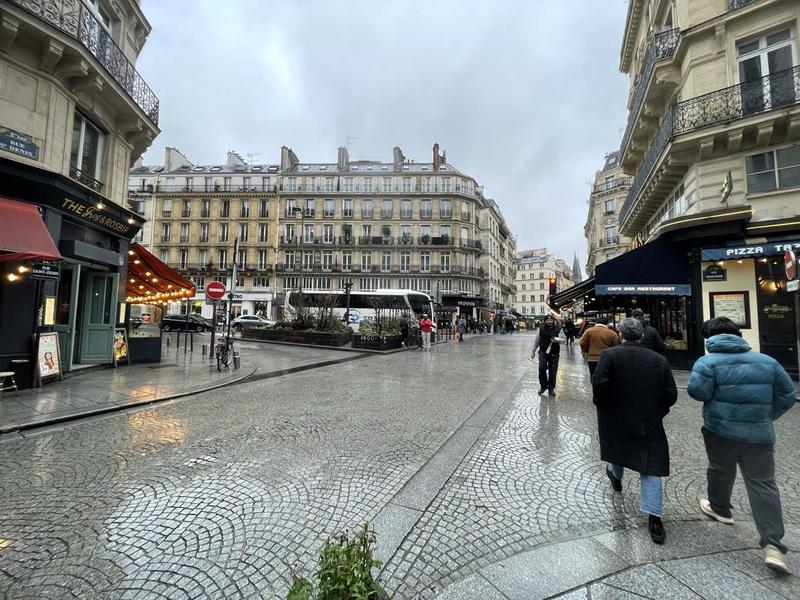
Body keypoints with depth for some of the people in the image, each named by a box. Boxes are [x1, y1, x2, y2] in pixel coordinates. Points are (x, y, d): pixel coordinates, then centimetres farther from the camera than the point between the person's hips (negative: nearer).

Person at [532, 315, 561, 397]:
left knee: (552, 371, 5)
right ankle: (543, 386, 10)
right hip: (543, 352, 0)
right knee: (542, 368, -12)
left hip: (554, 353, 0)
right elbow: (537, 340, 11)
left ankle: (551, 389, 23)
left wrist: (557, 340, -27)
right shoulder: (541, 329, 2)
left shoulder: (558, 329, -2)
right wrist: (533, 351, 15)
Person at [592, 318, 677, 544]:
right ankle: (654, 517, 5)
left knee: (618, 447, 28)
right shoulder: (659, 360, -2)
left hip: (615, 418, 0)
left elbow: (599, 384, -23)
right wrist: (657, 412, 13)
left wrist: (602, 405, -4)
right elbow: (671, 395, -2)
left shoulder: (610, 354, -13)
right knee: (650, 468, 9)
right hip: (649, 423, 1)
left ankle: (616, 476, 54)